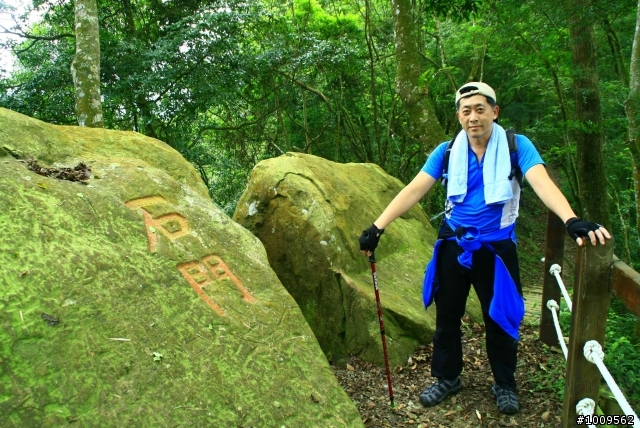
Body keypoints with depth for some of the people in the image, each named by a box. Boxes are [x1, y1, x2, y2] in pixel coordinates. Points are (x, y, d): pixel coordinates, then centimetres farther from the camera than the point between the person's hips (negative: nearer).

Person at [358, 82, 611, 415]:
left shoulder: (516, 146, -10)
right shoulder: (447, 152, -4)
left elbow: (542, 184, -25)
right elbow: (414, 190, -9)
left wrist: (572, 221, -43)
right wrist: (377, 228, -18)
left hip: (495, 247, -2)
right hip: (453, 245, 2)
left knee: (499, 318, 11)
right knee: (447, 316, 13)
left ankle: (505, 384, 35)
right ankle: (447, 378, 35)